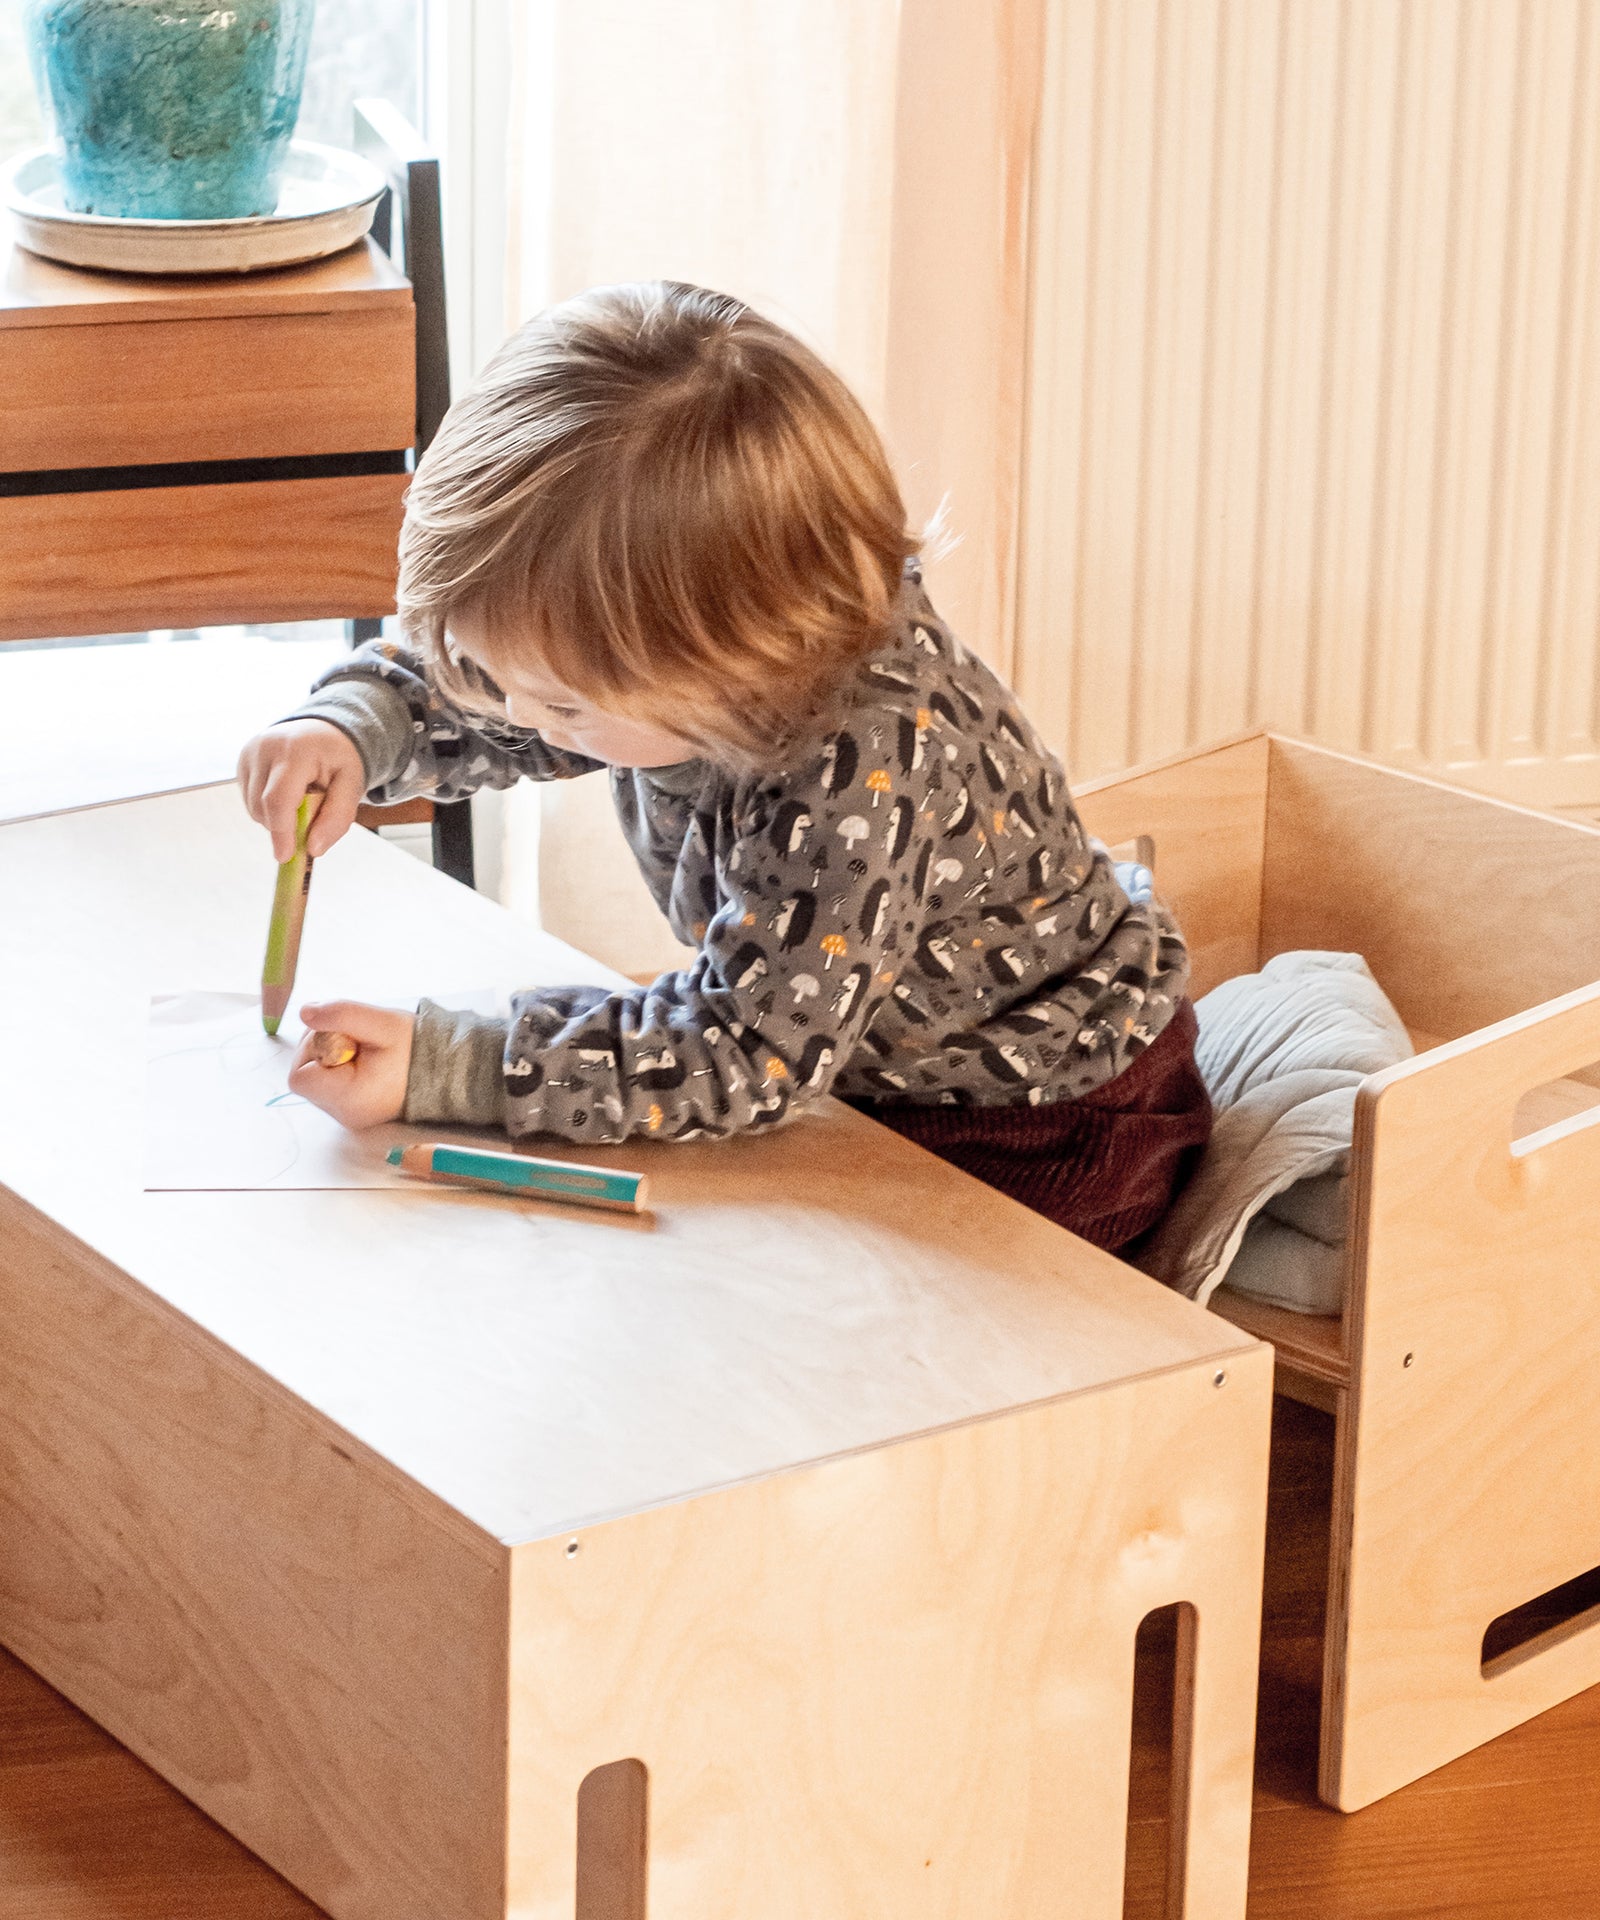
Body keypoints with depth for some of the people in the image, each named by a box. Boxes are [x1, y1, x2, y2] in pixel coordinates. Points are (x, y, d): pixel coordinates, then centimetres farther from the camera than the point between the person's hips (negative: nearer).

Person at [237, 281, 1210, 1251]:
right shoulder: (666, 668, -15)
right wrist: (347, 730, -19)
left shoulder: (871, 768, -39)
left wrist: (445, 1070, -35)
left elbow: (751, 1054, -35)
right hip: (868, 1066, 9)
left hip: (1043, 1134, -9)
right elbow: (459, 688, 4)